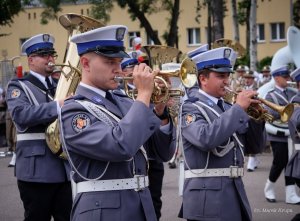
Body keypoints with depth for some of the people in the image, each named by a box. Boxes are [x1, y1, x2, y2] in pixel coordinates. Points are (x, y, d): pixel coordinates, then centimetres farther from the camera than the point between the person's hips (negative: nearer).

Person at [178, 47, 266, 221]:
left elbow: (256, 145, 16)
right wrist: (238, 108, -21)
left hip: (236, 192, 7)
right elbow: (206, 139, -27)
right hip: (207, 197, -7)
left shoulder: (229, 109, 13)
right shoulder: (190, 109, -7)